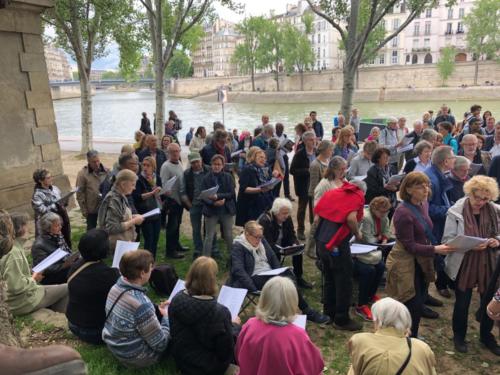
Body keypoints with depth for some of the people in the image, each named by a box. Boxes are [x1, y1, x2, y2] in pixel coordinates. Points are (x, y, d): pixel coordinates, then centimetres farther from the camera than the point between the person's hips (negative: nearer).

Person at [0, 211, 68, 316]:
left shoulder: (16, 247, 3)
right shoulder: (13, 253, -25)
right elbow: (16, 286, -27)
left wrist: (32, 273, 4)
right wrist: (33, 279, -12)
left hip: (27, 293, 9)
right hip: (24, 302, -9)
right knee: (66, 289, -2)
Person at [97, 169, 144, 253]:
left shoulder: (121, 197, 6)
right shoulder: (113, 200, -19)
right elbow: (112, 228, -24)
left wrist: (132, 217, 2)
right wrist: (134, 221, -18)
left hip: (125, 243, 9)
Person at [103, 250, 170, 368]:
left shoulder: (116, 287, -10)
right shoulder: (141, 305, -35)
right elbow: (160, 344, -24)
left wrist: (157, 310, 5)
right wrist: (167, 317, -10)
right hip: (134, 358, -8)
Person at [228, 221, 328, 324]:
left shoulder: (261, 240, 12)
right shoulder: (238, 247, -9)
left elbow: (273, 258, 18)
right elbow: (238, 270, -20)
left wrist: (279, 274, 1)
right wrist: (253, 288, -28)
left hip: (270, 274, 7)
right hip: (255, 278, -7)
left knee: (289, 278, -26)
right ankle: (307, 312, -20)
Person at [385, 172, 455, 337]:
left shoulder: (423, 205, 2)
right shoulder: (403, 213, -24)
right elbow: (409, 245, -22)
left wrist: (437, 247, 12)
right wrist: (435, 249, -29)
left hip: (421, 261, 9)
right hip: (406, 263, -8)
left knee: (419, 302, 19)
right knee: (413, 306, -1)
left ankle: (412, 336, 38)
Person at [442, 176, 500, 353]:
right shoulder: (455, 212, -13)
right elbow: (447, 240, -13)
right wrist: (470, 245, -26)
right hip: (464, 265, -3)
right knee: (462, 303, 10)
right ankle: (459, 336, 34)